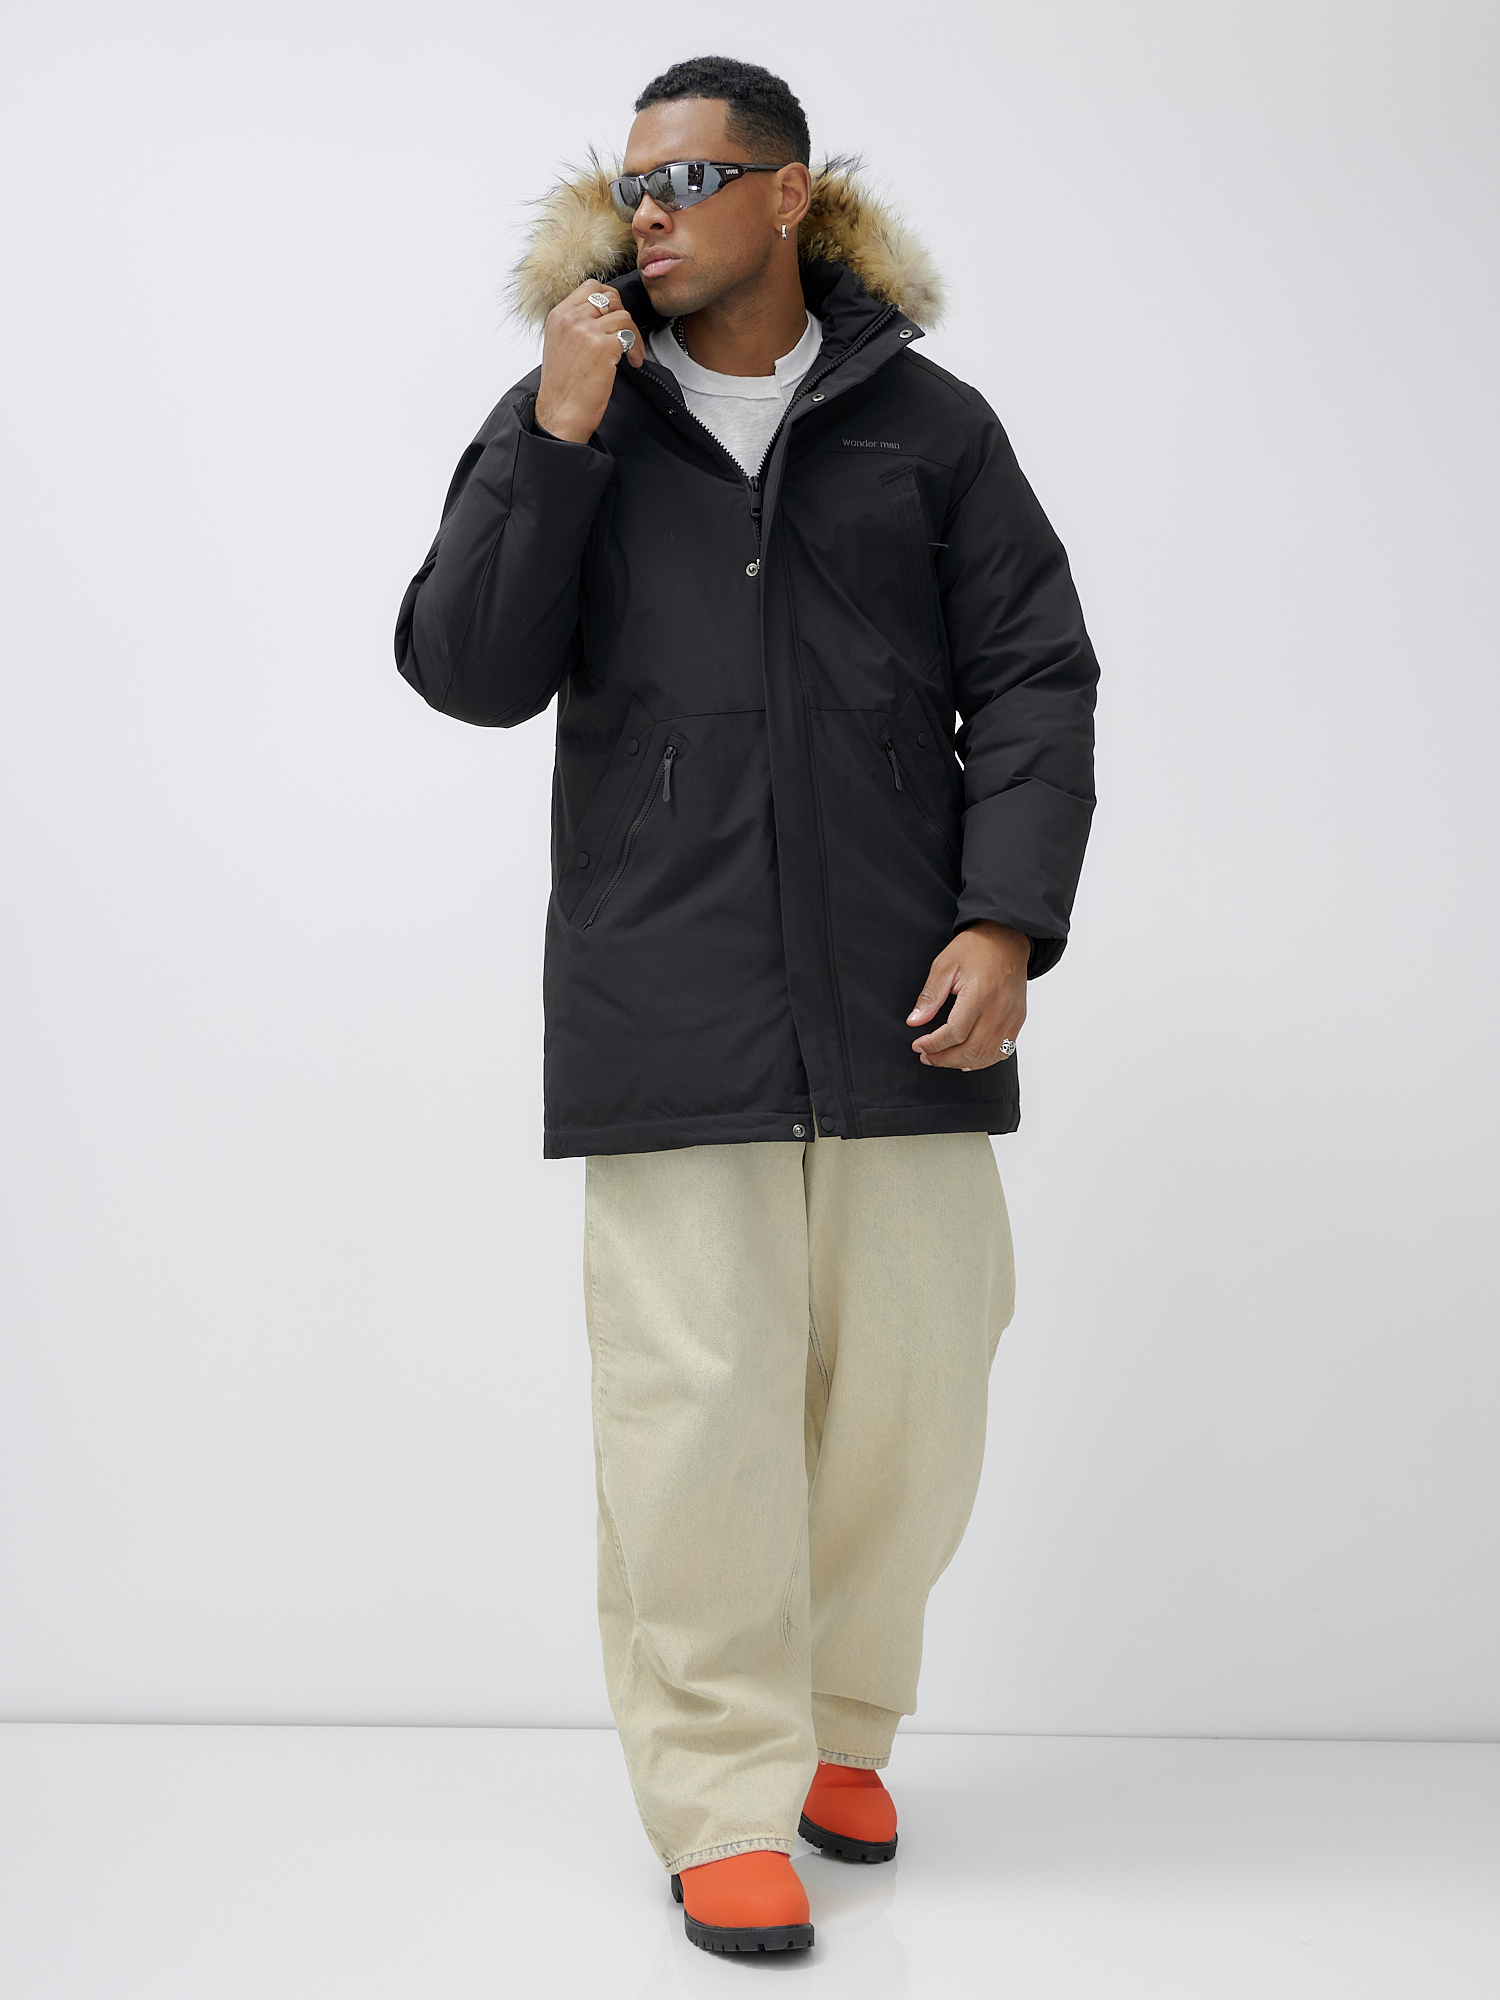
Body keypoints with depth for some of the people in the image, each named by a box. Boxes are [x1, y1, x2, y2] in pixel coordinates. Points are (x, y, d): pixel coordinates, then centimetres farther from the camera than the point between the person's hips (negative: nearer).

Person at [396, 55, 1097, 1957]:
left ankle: (840, 1721, 29)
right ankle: (725, 1801, 11)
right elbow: (467, 672, 1)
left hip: (899, 1003, 1)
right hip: (662, 1006, -1)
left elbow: (1035, 679, 7)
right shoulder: (564, 418, 10)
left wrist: (1005, 919, -5)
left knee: (909, 1396, 6)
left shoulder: (927, 423, 10)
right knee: (694, 1406, -3)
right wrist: (555, 438, -8)